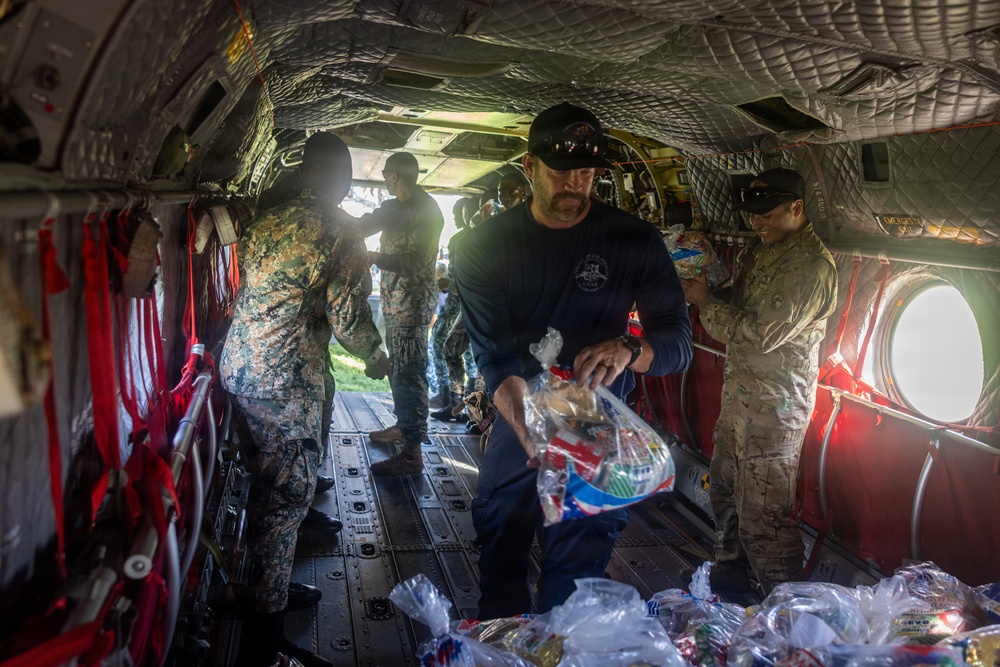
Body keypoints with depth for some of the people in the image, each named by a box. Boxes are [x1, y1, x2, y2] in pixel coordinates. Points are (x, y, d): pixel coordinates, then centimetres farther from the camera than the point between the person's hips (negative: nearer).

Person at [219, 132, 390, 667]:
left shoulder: (266, 219, 11)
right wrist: (377, 357, 6)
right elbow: (347, 316, -13)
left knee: (270, 479, 21)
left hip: (238, 366, 8)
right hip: (290, 377, -8)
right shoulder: (343, 229, -10)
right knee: (287, 493, -1)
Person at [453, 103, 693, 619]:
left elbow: (678, 342, -11)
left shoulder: (634, 241, -7)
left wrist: (629, 351, -35)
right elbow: (493, 354, -19)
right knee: (500, 561, 18)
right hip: (516, 429, 1)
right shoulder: (486, 245, -8)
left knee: (575, 576, 12)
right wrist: (529, 429, -37)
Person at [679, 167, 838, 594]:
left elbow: (761, 333, -25)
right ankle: (732, 568, 42)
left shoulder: (811, 265, -19)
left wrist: (705, 301, -13)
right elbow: (740, 308, 20)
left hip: (775, 403, -9)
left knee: (764, 511, -1)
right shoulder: (762, 249, 12)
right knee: (725, 486, 22)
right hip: (741, 389, 10)